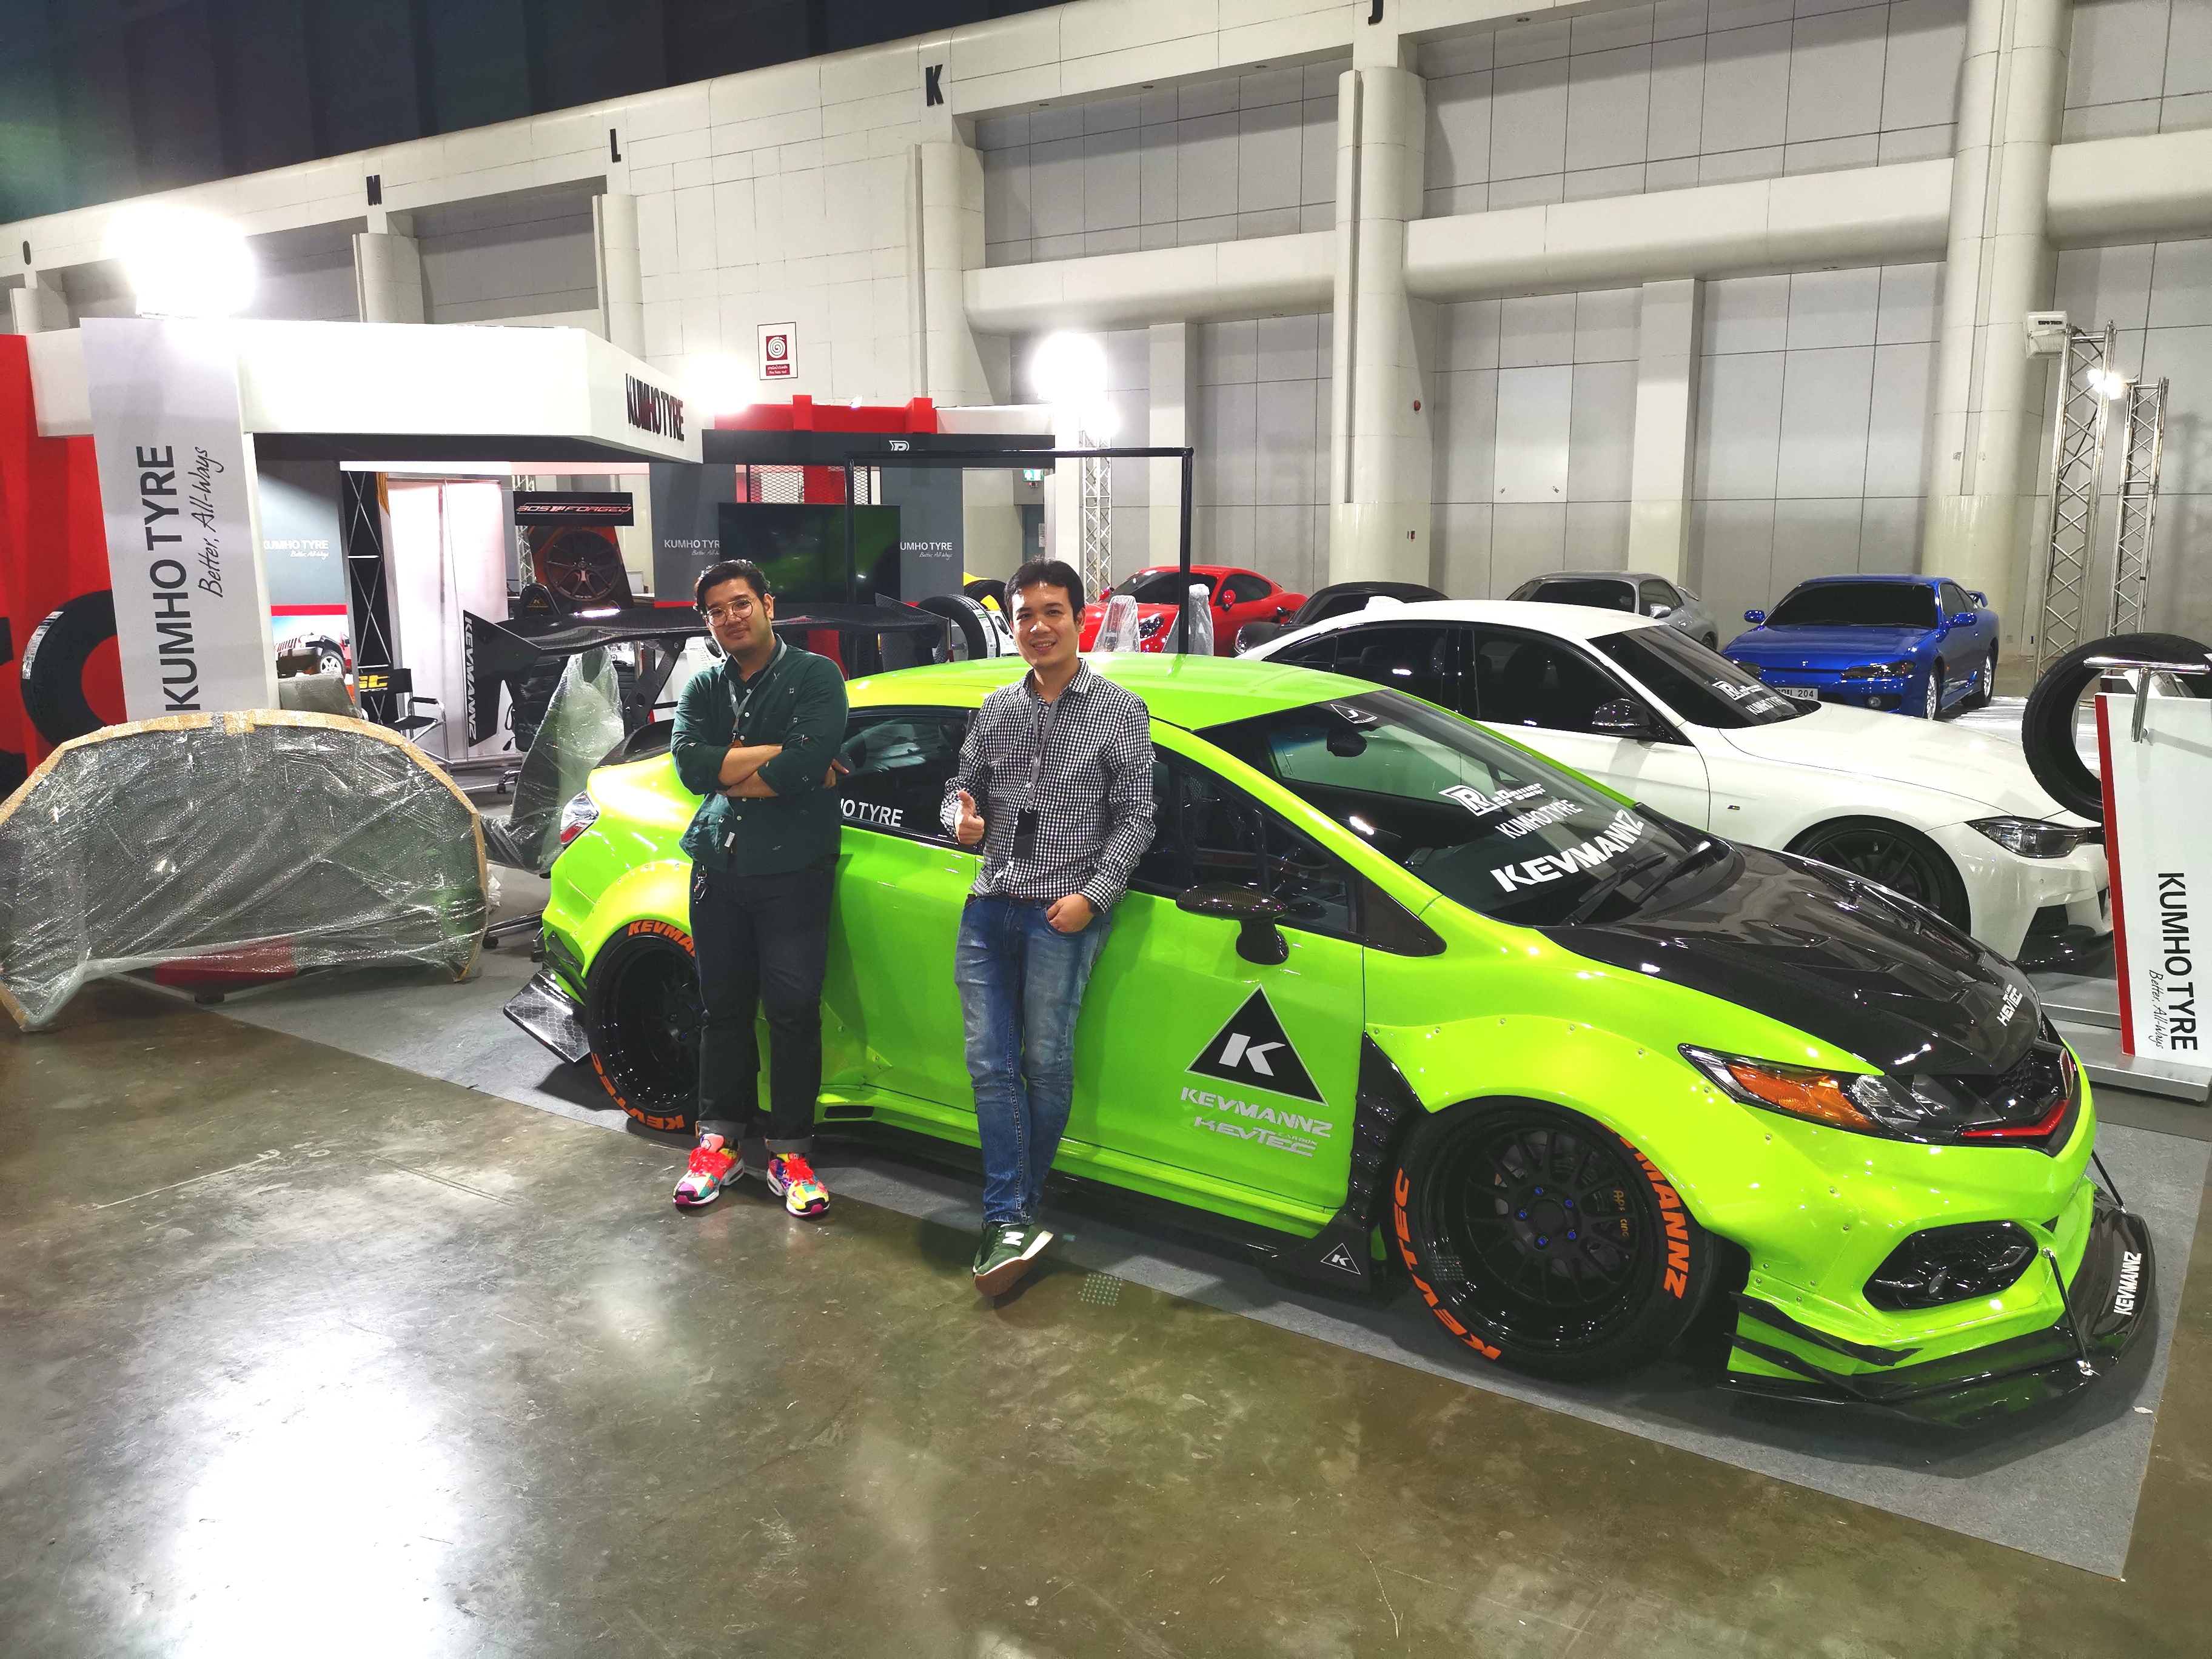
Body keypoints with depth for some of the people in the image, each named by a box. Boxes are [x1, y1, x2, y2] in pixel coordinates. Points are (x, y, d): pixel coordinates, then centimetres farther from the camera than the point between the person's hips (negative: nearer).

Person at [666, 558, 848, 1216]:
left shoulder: (815, 675, -2)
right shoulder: (703, 688, 13)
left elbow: (811, 760, -19)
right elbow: (690, 764, -6)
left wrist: (727, 773, -9)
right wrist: (775, 756, -13)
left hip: (792, 870, -4)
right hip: (717, 867, 5)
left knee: (793, 1011, -2)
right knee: (723, 1007, 11)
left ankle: (789, 1150, 10)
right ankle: (721, 1138, 23)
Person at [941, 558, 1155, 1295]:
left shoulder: (1120, 713, 2)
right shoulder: (997, 709, 14)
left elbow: (1135, 819, 0)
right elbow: (962, 783, 22)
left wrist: (1092, 894, -11)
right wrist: (963, 816, -3)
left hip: (1063, 909, -4)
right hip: (990, 904, 4)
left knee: (1046, 1062, -2)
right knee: (992, 1062, -2)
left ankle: (1014, 1210, 15)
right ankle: (1011, 1220, 1)